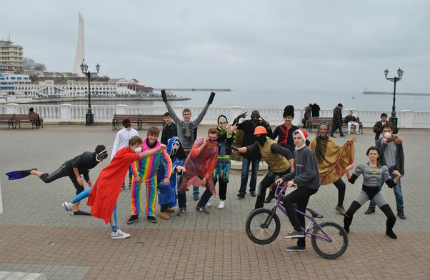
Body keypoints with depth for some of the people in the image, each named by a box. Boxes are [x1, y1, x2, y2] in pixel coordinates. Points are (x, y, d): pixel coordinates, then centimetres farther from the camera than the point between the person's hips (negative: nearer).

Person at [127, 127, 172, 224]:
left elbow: (168, 161, -14)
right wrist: (136, 175, -18)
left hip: (152, 174, 1)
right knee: (135, 192, 0)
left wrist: (167, 177, -20)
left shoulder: (160, 147, -17)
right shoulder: (141, 144, -21)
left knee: (152, 193, 4)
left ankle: (150, 214, 18)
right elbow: (133, 160, -17)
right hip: (139, 172, -1)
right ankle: (135, 215, 14)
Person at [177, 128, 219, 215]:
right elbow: (194, 153, -34)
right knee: (181, 188, -11)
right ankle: (182, 208, 14)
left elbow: (212, 165, -3)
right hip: (191, 168, -4)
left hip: (203, 170, 4)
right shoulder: (199, 141, -19)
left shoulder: (215, 149, -7)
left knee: (211, 188, -2)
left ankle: (200, 206, 19)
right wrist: (204, 144, -36)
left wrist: (205, 178, -7)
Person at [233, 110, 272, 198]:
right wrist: (238, 118, -18)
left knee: (254, 173, 12)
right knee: (244, 173, -2)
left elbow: (270, 134, -8)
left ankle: (252, 190, 24)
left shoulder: (262, 124, 0)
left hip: (257, 152, 1)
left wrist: (267, 125, -23)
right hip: (247, 152, -1)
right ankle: (242, 191, 2)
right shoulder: (246, 123, 1)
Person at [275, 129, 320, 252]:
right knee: (300, 213, 11)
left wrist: (294, 180, -27)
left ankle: (298, 229, -9)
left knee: (287, 200, -20)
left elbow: (310, 173, -22)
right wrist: (283, 178, 6)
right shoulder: (296, 151, 11)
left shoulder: (307, 152, -16)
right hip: (303, 185, 9)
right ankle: (301, 244, 22)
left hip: (310, 185, -9)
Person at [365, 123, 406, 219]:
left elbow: (401, 156, 1)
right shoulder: (379, 142, -4)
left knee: (398, 191, 5)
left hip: (394, 169, 0)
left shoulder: (397, 141, -5)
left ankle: (400, 211, 20)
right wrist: (384, 143, -22)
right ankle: (371, 207, 21)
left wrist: (402, 171, 1)